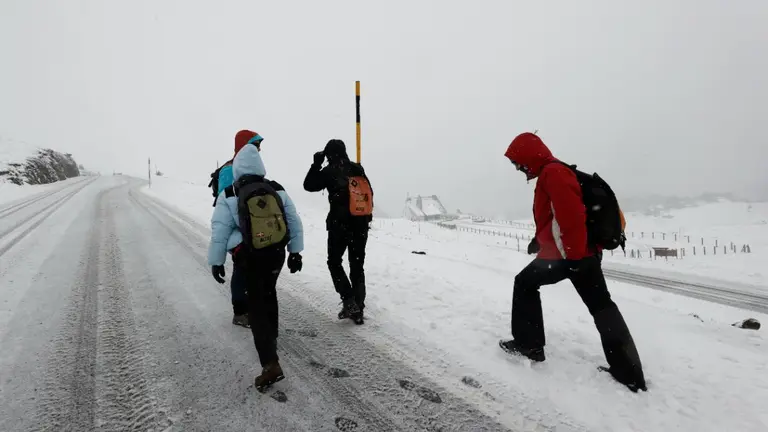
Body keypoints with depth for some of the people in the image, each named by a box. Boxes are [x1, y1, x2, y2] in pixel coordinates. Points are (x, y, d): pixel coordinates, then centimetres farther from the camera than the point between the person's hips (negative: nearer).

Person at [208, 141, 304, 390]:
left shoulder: (229, 197, -9)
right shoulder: (278, 190, 0)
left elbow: (219, 232, -7)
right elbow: (295, 223, 3)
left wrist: (216, 261, 4)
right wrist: (295, 252, 12)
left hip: (248, 258, -3)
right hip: (276, 254, 4)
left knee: (256, 305, 1)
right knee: (268, 293, 27)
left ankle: (271, 364, -8)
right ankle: (270, 337, 46)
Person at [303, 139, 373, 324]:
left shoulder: (330, 171, -7)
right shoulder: (358, 169, 8)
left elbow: (309, 185, 1)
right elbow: (369, 194, 13)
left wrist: (316, 164, 8)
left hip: (340, 224, -4)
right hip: (361, 224, 5)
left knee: (334, 262, 13)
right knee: (358, 266, 10)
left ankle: (348, 301, 0)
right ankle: (358, 309, 11)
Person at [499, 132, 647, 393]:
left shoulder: (552, 173, -15)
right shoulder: (553, 172, 18)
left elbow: (572, 215, -25)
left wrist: (574, 255, -22)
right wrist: (539, 240, 26)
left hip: (568, 255, -10)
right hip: (586, 251, 10)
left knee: (524, 284, 8)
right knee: (601, 305, 11)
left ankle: (528, 345, 16)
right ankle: (630, 373, 18)